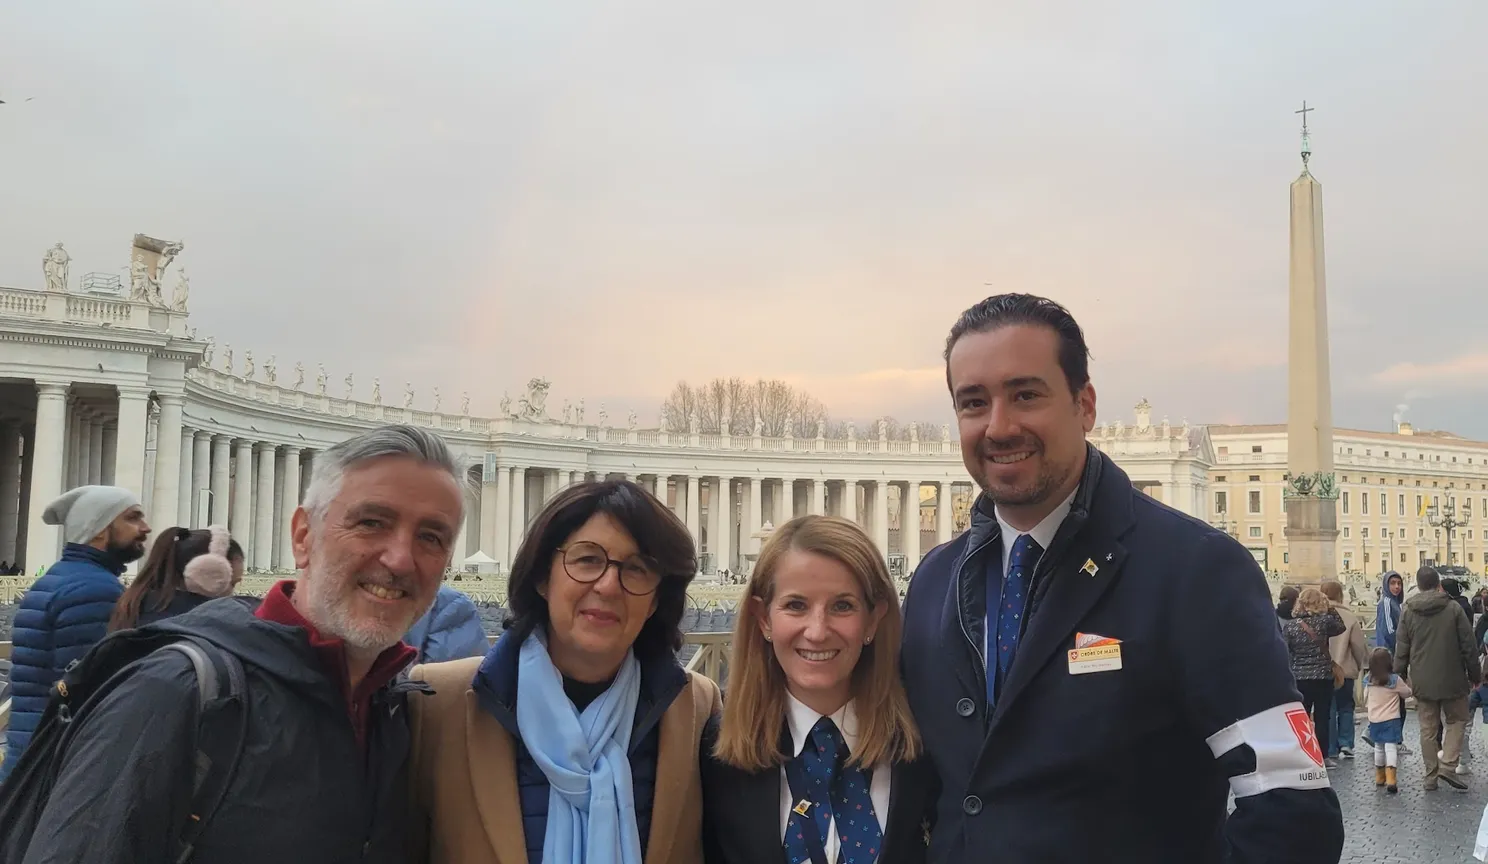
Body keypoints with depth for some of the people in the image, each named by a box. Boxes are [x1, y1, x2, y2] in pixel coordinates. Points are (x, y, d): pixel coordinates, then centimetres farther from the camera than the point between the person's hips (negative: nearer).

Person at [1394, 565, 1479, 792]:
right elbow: (1468, 645, -4)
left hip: (1422, 682, 2)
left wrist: (1400, 676, 12)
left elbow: (1401, 649, 2)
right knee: (1455, 721, 14)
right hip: (1452, 679, -2)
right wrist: (1474, 674, 6)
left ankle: (1431, 775, 13)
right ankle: (1448, 765, -2)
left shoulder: (1408, 612, -1)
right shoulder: (1453, 609, -7)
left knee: (1427, 729, 10)